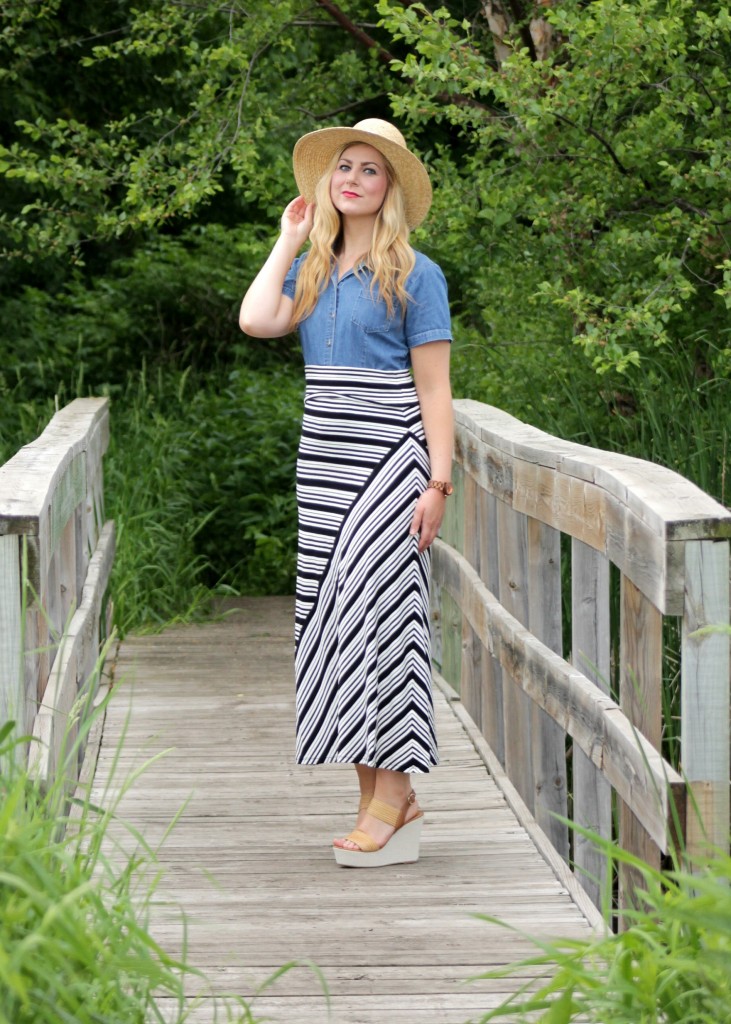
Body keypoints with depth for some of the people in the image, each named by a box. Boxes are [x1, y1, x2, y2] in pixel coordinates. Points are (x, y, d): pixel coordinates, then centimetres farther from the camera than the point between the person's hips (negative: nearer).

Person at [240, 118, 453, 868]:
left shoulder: (413, 276, -2)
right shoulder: (311, 272, 14)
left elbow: (434, 391, -5)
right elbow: (256, 320, -6)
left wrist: (437, 481, -12)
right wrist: (288, 241, 5)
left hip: (388, 462, -6)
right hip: (322, 461, 6)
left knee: (378, 613, -9)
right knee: (334, 618, 5)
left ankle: (391, 802, -6)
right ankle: (383, 798, 12)